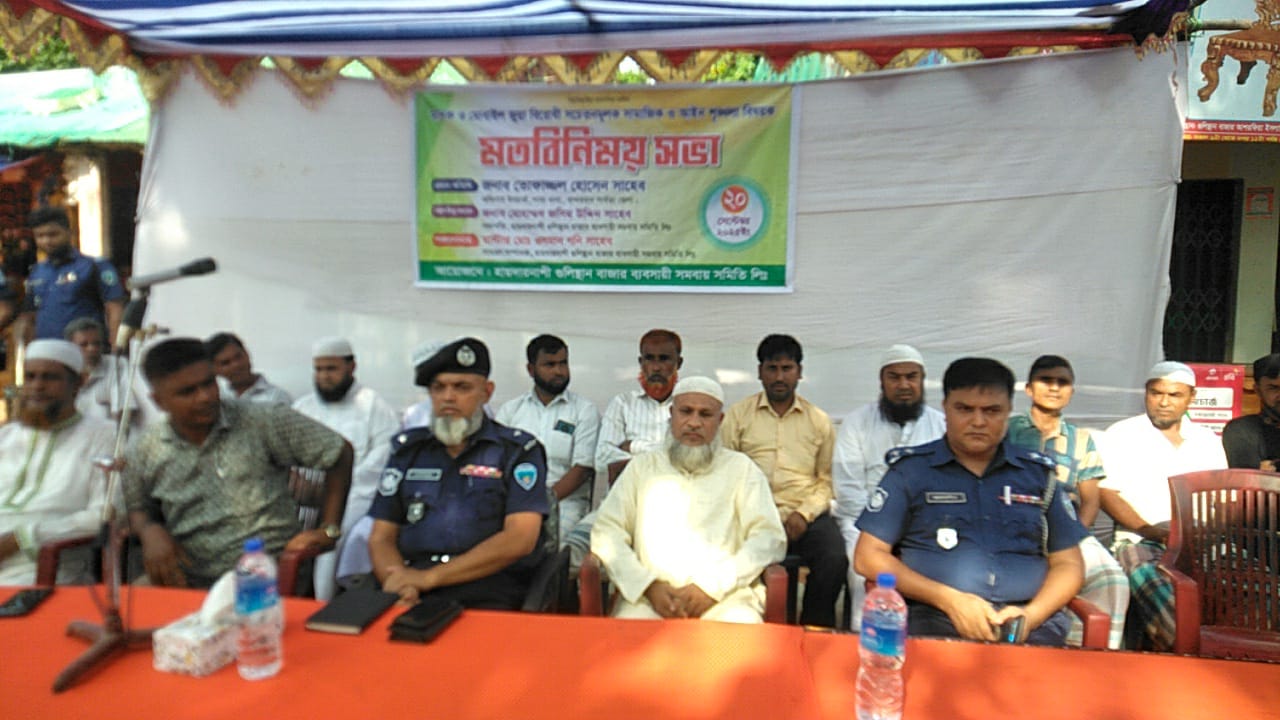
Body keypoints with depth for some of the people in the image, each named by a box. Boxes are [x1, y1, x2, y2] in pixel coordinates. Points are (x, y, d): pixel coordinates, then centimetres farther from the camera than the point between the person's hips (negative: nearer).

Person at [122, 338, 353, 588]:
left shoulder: (262, 422, -2)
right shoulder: (146, 450, 8)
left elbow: (340, 452, 1)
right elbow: (137, 509, 22)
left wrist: (329, 530, -2)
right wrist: (150, 530, -2)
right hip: (189, 582, 5)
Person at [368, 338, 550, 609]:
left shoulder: (519, 450, 7)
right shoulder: (408, 448, 19)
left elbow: (520, 539, -4)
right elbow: (381, 538, 16)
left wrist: (430, 577, -9)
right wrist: (398, 582, -6)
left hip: (489, 598, -3)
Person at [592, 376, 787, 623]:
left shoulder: (741, 468, 15)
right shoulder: (642, 466, 19)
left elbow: (771, 539, 4)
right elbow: (606, 533, 9)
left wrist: (713, 586, -9)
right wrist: (649, 586, -7)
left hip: (725, 596, 0)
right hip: (649, 595, 1)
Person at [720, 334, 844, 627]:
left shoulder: (819, 421, 17)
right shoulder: (738, 415, 12)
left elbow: (826, 480, 12)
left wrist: (804, 514, -6)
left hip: (807, 517, 2)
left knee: (835, 561, -28)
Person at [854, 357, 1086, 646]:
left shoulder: (1039, 474, 16)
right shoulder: (910, 470, 7)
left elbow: (1068, 563, 16)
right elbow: (869, 557, 2)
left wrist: (1031, 615, -4)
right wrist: (949, 599, -9)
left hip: (1031, 623, 2)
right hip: (933, 620, -2)